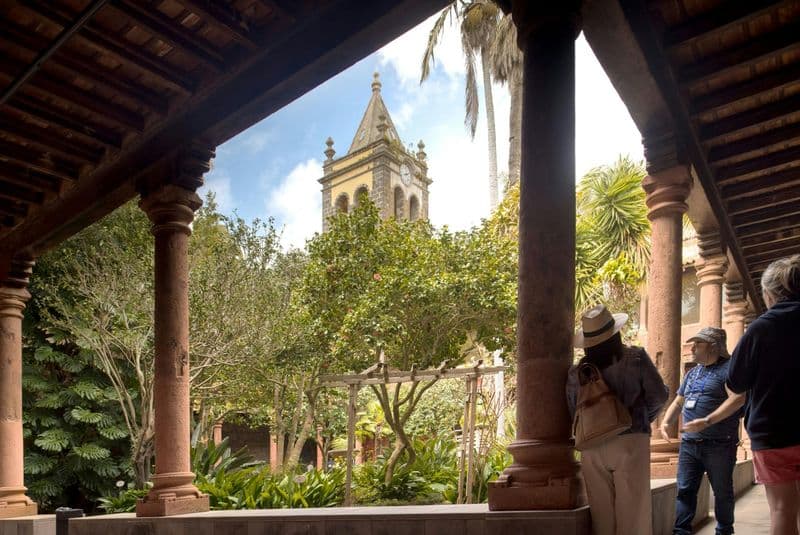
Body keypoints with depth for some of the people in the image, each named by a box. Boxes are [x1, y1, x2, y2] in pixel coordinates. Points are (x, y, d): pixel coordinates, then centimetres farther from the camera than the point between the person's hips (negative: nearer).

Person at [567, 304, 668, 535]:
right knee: (632, 511, 4)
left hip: (593, 448, 2)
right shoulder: (636, 358, -4)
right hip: (630, 442, -2)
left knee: (602, 513, 9)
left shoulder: (576, 372, 1)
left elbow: (574, 414, 5)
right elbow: (658, 395, 1)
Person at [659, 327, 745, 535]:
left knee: (722, 492, 7)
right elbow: (678, 402, 24)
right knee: (685, 490, 2)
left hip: (719, 445, -6)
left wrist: (707, 421, -28)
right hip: (689, 444, 6)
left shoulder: (728, 368, -7)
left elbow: (738, 398, -21)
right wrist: (666, 421, 6)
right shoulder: (692, 373, 18)